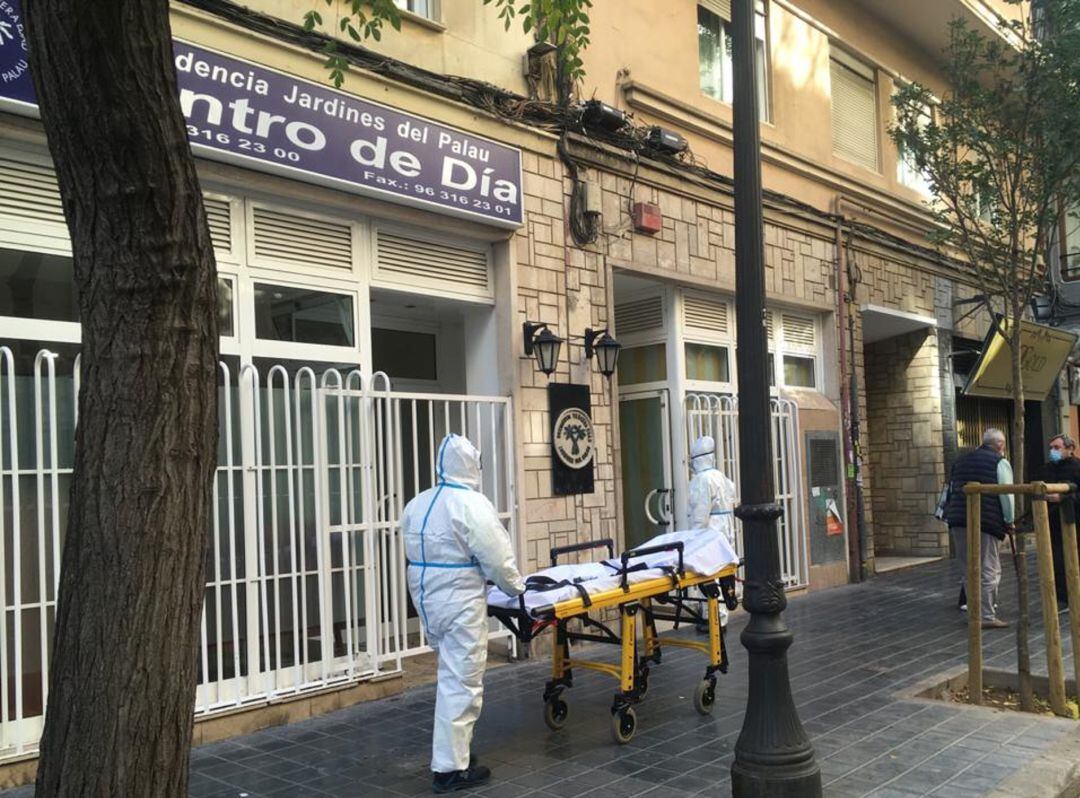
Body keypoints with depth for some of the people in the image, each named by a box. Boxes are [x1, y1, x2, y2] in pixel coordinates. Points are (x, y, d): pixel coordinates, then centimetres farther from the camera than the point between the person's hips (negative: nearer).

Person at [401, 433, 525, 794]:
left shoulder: (416, 505, 9)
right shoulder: (471, 504, -15)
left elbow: (417, 554, 8)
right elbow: (496, 558, -13)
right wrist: (516, 586, 3)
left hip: (428, 601, 8)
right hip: (460, 605, -8)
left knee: (452, 674, 22)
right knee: (460, 683, -1)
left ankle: (450, 747, 31)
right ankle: (450, 768, 3)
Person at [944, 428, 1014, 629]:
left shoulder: (961, 461, 20)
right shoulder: (1000, 462, 0)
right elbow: (1006, 495, -5)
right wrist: (1009, 520, 6)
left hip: (958, 521, 6)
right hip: (985, 522, -6)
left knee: (968, 570, 14)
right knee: (989, 571, 0)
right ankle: (987, 616, 0)